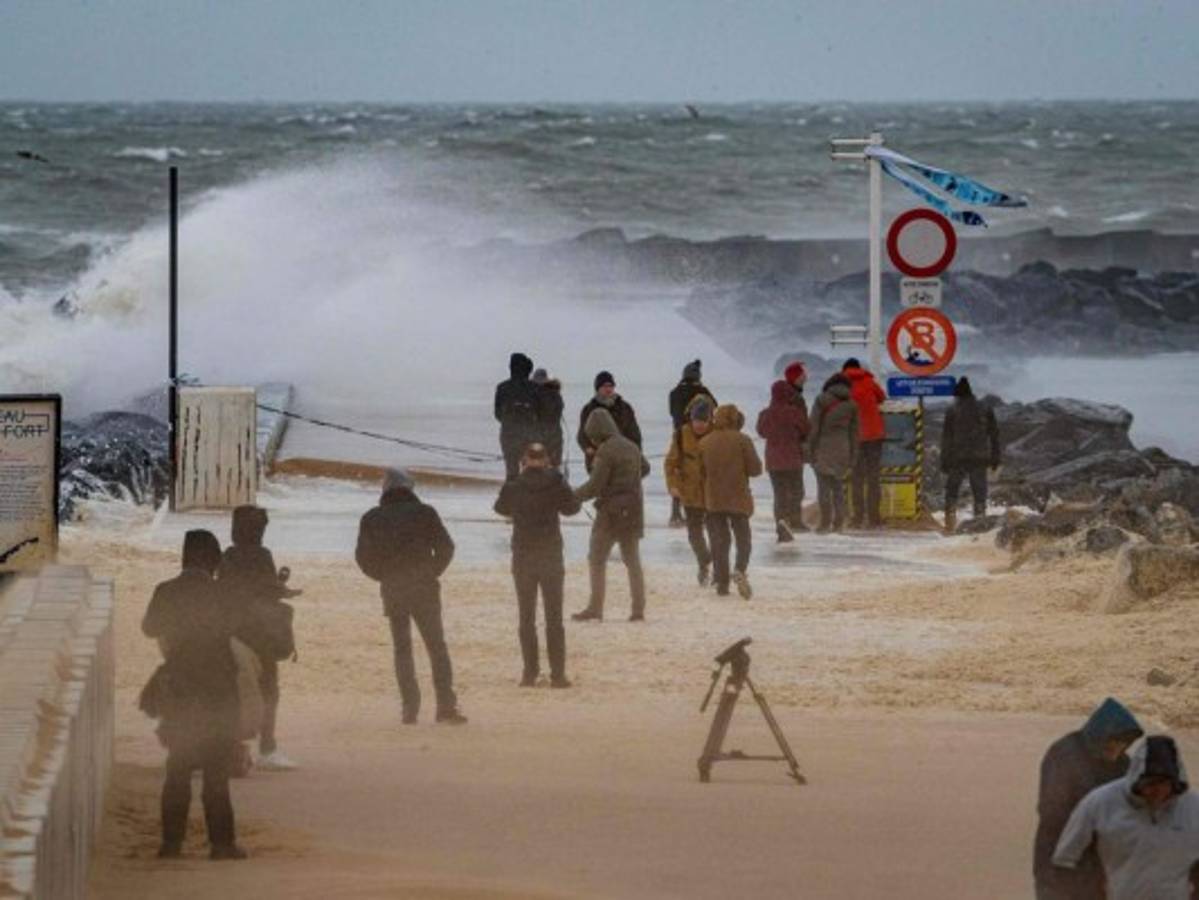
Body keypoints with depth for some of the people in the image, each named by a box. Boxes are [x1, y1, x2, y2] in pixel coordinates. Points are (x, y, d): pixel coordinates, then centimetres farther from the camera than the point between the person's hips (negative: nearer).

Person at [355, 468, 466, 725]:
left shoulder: (372, 519, 5)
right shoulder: (424, 513, 0)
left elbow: (363, 558, 4)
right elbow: (445, 547, -5)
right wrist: (433, 573, 8)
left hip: (392, 591, 1)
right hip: (424, 588, -1)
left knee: (402, 650, 8)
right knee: (437, 647, 3)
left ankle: (410, 708, 0)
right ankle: (446, 706, -7)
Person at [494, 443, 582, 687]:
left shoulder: (514, 487, -8)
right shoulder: (556, 485, -10)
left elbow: (501, 507, 11)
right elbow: (571, 508, 6)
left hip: (523, 558, 0)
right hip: (551, 556, 0)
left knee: (527, 618, 10)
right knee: (554, 618, 5)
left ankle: (530, 672, 6)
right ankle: (557, 674, 1)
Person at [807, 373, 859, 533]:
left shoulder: (822, 402, -4)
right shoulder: (851, 406, 6)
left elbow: (814, 429, -6)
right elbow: (854, 433, 9)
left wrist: (811, 452, 0)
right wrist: (852, 459, 14)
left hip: (823, 449, -3)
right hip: (842, 452, 3)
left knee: (824, 487, -2)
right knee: (838, 487, 11)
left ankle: (825, 523, -6)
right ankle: (838, 523, 8)